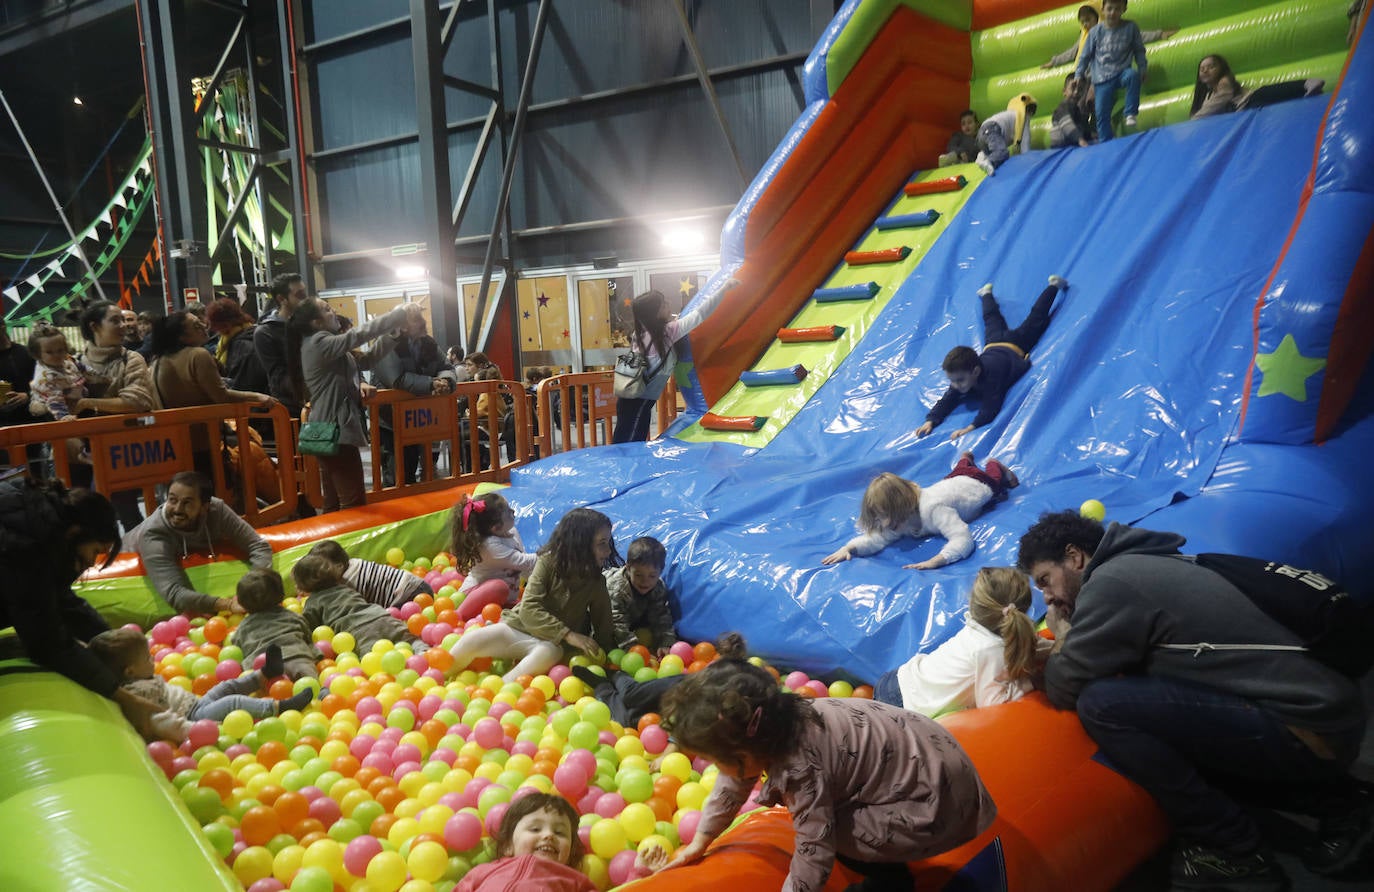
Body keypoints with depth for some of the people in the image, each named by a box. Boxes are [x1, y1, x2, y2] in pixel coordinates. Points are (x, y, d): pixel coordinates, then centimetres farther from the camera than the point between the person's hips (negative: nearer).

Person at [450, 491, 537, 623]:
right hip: (475, 593, -8)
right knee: (499, 586, -39)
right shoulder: (489, 544, -25)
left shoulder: (513, 532, 1)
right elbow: (521, 562, -28)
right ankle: (459, 616, -31)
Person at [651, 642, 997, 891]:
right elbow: (732, 783, 10)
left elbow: (812, 860, -26)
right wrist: (699, 843, 20)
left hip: (936, 804, -9)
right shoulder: (771, 725, -5)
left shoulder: (801, 768, -32)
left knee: (822, 827, -14)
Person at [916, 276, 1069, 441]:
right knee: (993, 320, 33)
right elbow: (945, 402, -31)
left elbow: (991, 409, -52)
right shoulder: (959, 380, -35)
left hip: (1015, 347, -3)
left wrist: (970, 427, -65)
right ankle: (987, 293, 62)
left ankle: (1054, 285, 43)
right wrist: (930, 421, -49)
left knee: (1035, 320, 21)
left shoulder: (991, 377, -49)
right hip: (993, 346, 3)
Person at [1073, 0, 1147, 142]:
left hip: (1122, 72, -1)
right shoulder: (1095, 31, 0)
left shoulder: (1131, 27, 0)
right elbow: (1085, 55, 8)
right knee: (1102, 114, -5)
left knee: (1133, 75, -36)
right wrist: (1078, 74, 4)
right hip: (1102, 77, 1)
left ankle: (1130, 114, -24)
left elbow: (1139, 51, 8)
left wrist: (1142, 69, 0)